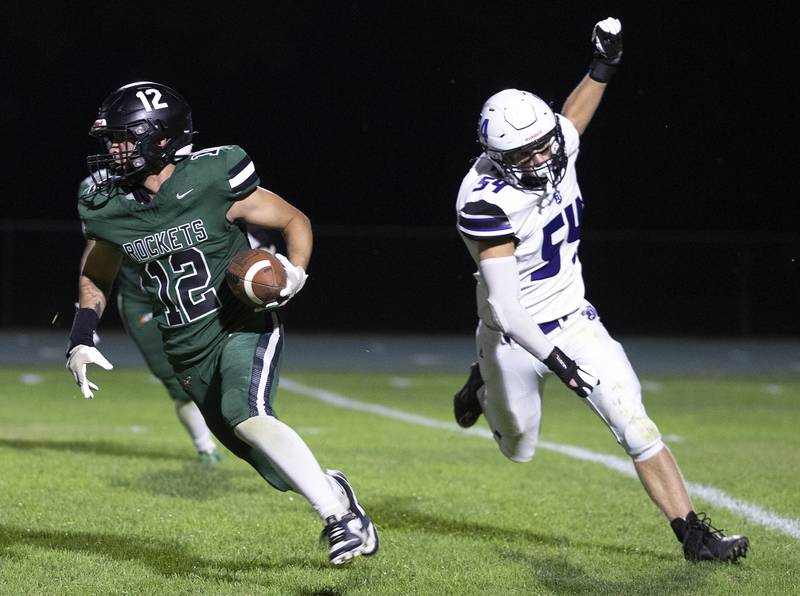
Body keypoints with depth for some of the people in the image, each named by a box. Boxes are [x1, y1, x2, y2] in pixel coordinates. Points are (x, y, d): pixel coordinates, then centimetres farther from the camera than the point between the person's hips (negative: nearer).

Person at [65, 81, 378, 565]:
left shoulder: (214, 183, -16)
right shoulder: (109, 208, -3)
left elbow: (295, 221, -3)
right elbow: (96, 277, 16)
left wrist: (295, 272, -20)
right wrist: (82, 339, 3)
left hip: (245, 326, -5)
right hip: (189, 351, 5)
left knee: (246, 415, -32)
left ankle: (342, 515, -26)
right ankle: (331, 489, 35)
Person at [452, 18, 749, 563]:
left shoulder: (556, 145, -12)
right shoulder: (487, 203, -32)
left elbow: (574, 115, 18)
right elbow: (505, 307, -33)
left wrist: (603, 66, 13)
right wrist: (553, 358, -41)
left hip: (573, 320, 5)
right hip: (515, 336, -4)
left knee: (636, 428, -9)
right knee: (520, 449, 19)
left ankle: (695, 535, -6)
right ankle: (484, 387, 51)